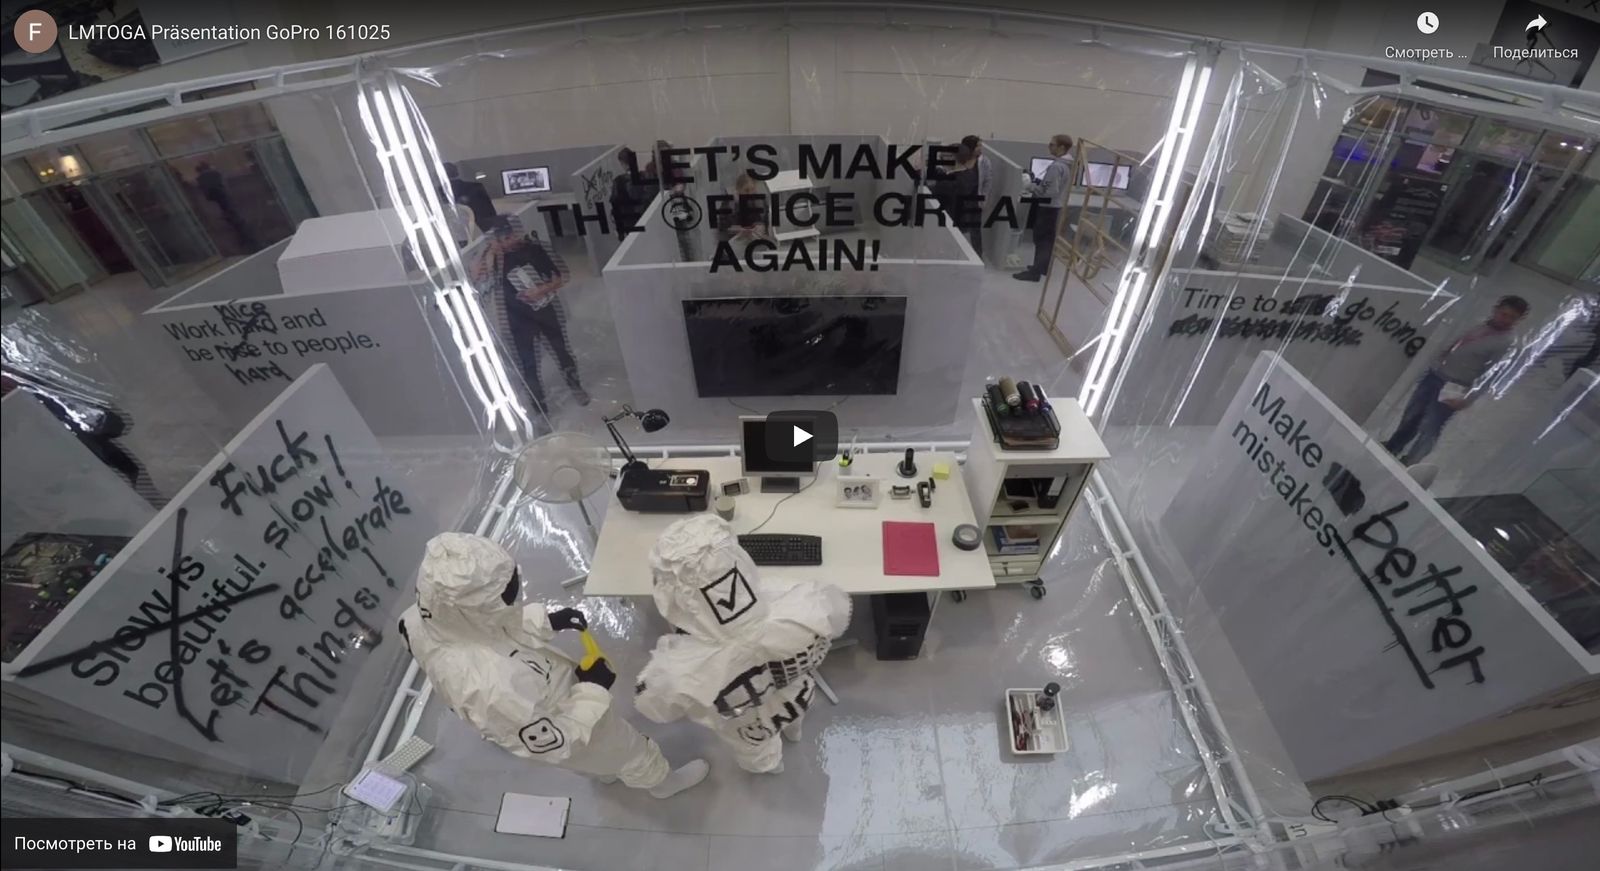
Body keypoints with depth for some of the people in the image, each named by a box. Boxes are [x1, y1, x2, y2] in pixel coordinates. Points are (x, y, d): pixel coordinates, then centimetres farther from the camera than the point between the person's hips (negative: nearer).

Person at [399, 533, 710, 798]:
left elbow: (493, 627, -6)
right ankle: (661, 781, 56)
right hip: (567, 731, -6)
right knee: (625, 748, 25)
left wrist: (545, 621, -13)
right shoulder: (494, 687, -49)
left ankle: (606, 771, 70)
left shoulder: (421, 618, -29)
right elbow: (553, 742, -31)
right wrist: (593, 691, -20)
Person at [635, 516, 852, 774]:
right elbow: (840, 607, -19)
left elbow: (653, 707, -20)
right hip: (798, 699, 2)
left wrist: (665, 652, -4)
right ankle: (792, 731, 76)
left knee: (757, 755, 39)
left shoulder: (678, 676, -46)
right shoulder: (806, 607, -45)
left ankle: (767, 764, 73)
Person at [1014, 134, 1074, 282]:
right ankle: (1043, 267, 27)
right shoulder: (1069, 164, 8)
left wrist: (1032, 186, -15)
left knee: (1041, 239, -4)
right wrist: (1038, 183, 10)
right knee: (1049, 238, 17)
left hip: (1047, 207, -9)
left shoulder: (1056, 166, -23)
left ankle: (1035, 272, -1)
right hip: (1057, 206, 9)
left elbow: (1050, 191, -26)